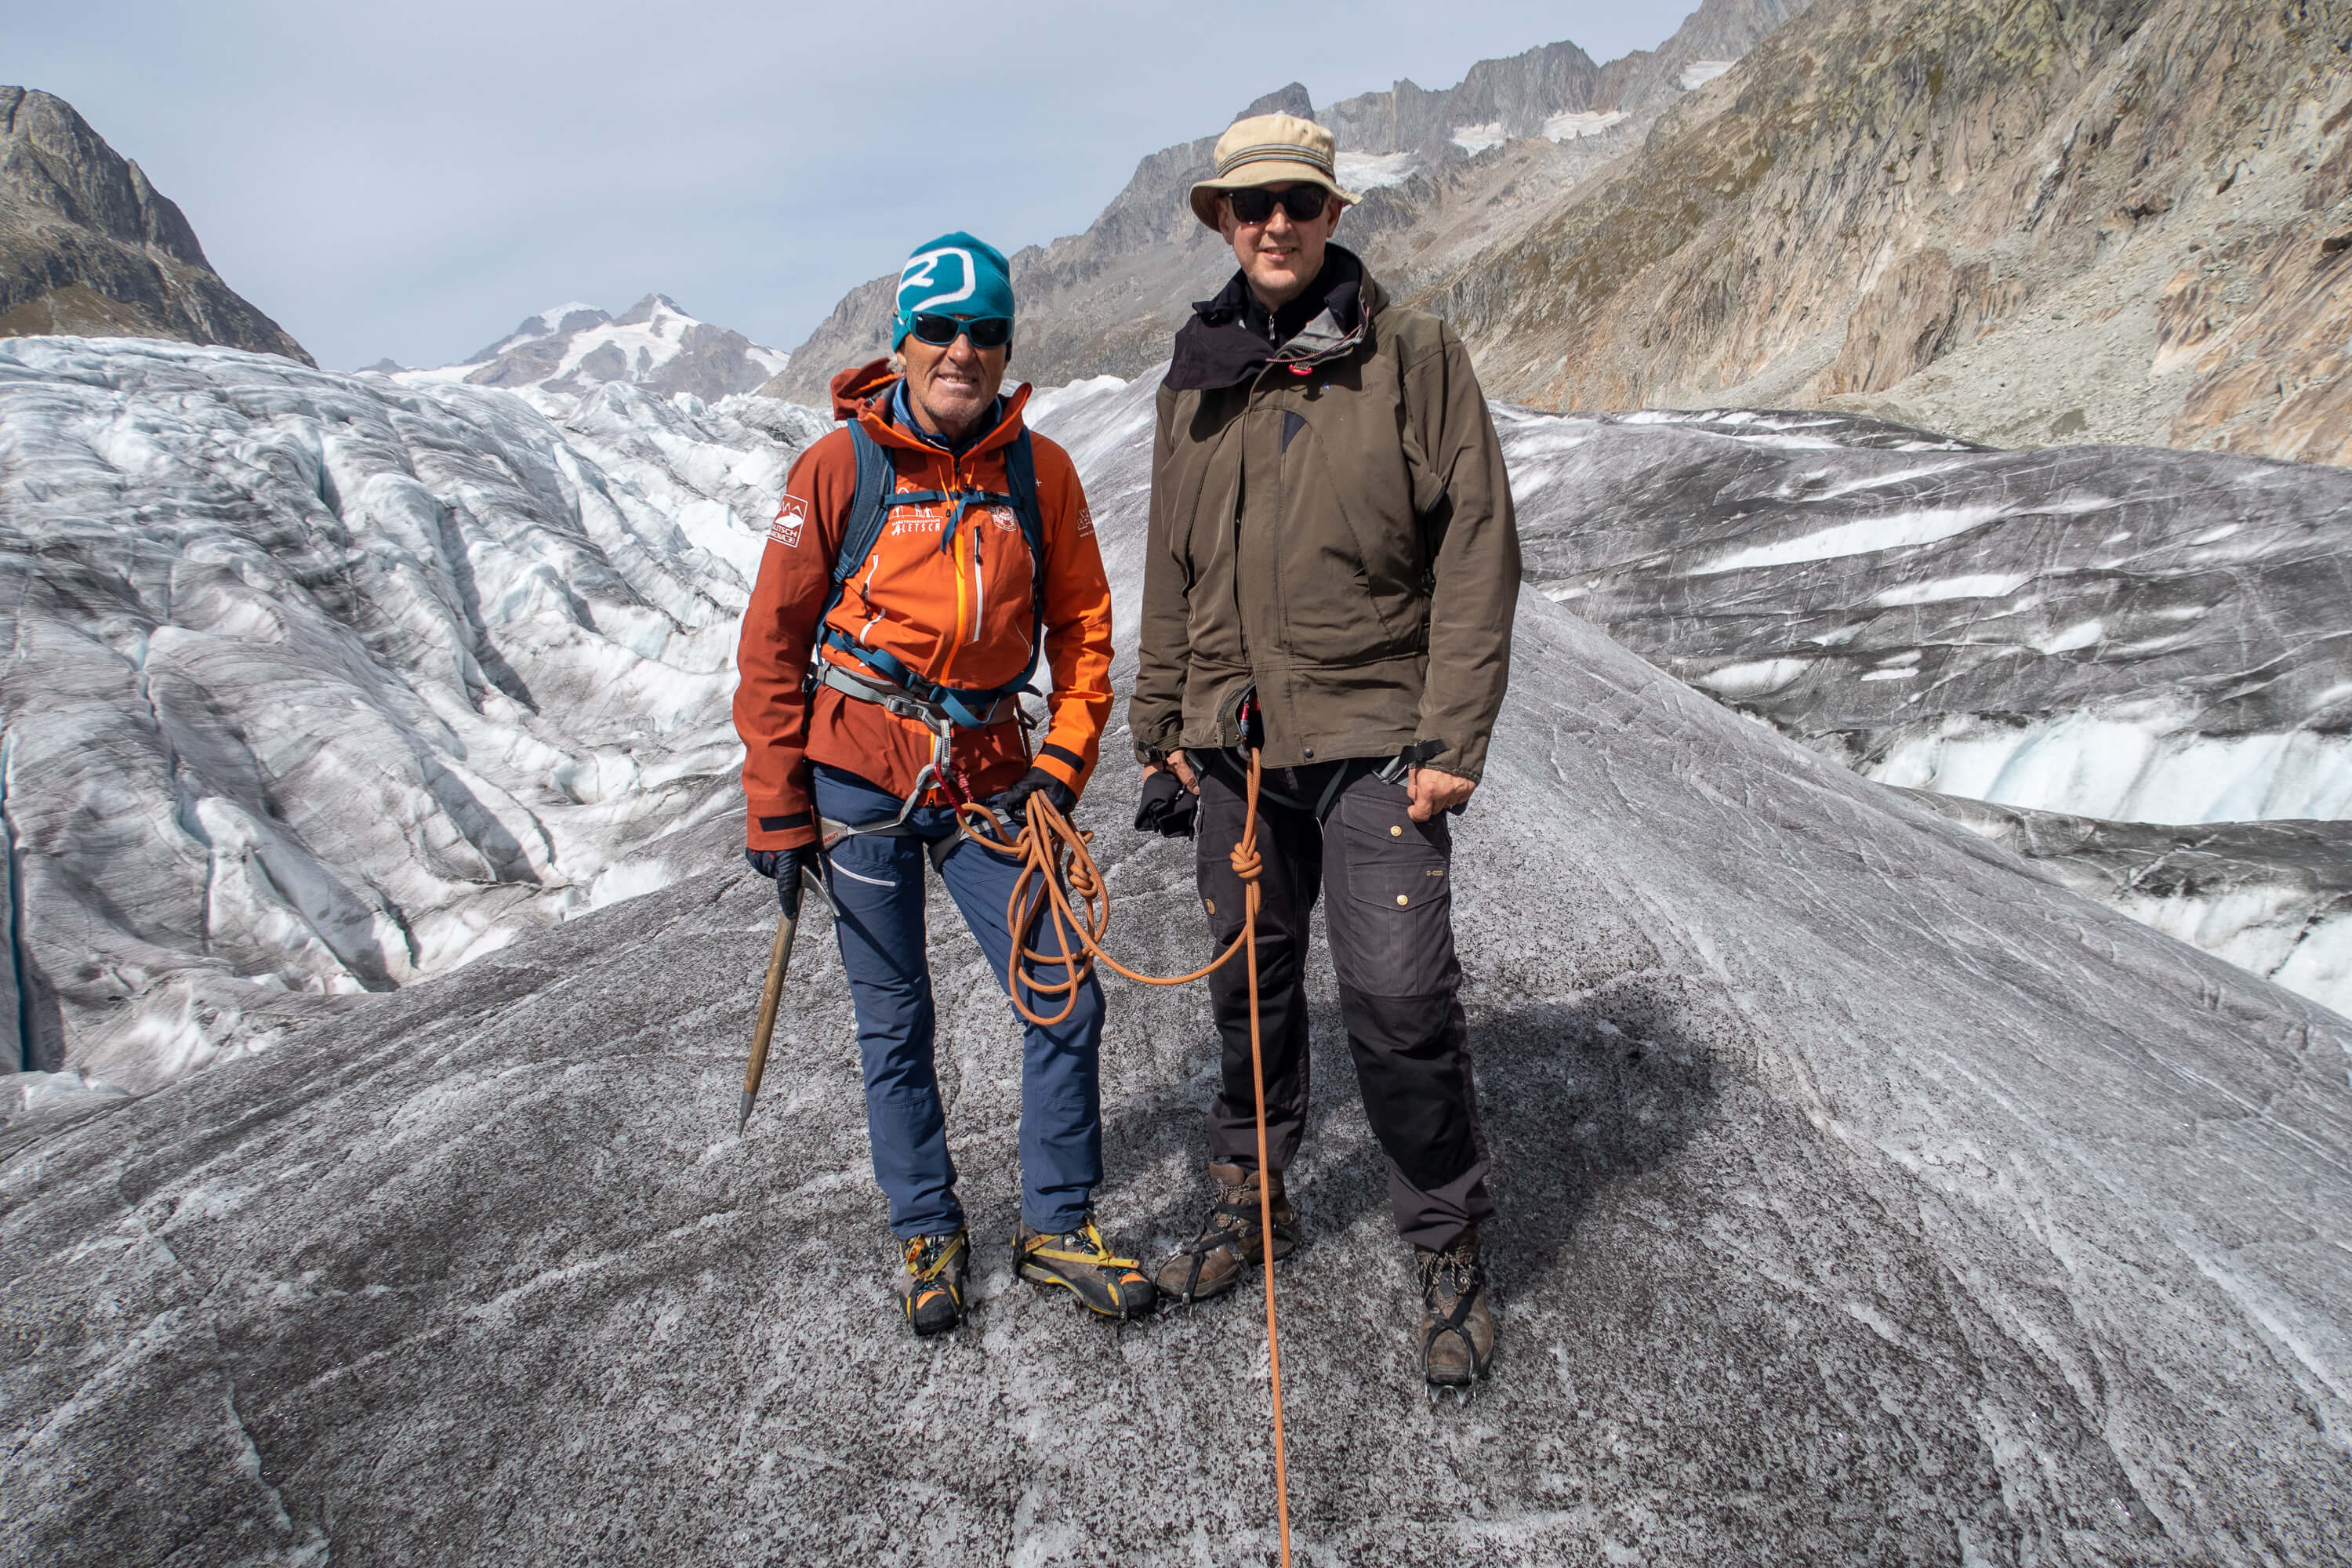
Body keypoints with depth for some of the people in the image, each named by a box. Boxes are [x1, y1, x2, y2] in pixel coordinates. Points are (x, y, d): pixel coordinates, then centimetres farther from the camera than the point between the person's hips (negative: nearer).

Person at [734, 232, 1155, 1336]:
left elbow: (1081, 629, 8)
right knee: (895, 1023, 8)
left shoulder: (1039, 471, 1)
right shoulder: (838, 467, -6)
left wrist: (1062, 767, -3)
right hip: (860, 777, -2)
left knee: (1066, 1002, -1)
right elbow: (773, 645, -2)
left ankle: (1056, 1228, 19)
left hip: (988, 777, 2)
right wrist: (776, 813, -3)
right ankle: (927, 1236, 28)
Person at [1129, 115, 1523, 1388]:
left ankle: (1449, 1251, 14)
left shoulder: (1413, 355, -2)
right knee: (1249, 982, 14)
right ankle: (1248, 1200, 34)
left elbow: (1477, 551, -5)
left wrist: (1453, 737, -11)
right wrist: (1159, 731, 15)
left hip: (1374, 735, -4)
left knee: (1400, 999, -7)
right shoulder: (1195, 380, 11)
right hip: (1235, 740, 4)